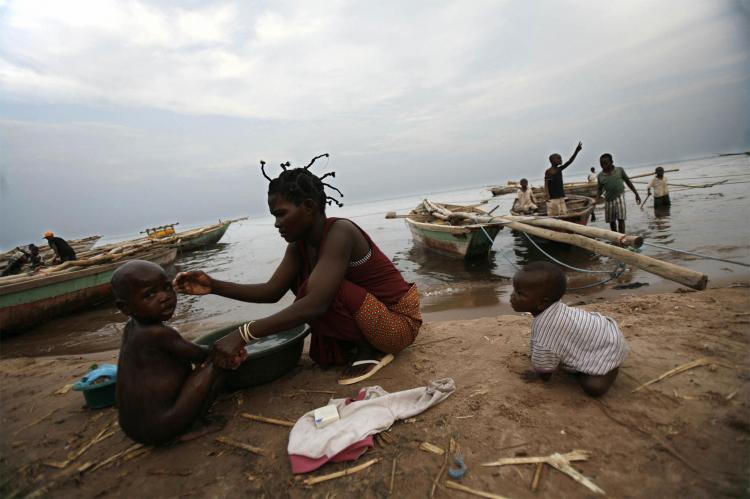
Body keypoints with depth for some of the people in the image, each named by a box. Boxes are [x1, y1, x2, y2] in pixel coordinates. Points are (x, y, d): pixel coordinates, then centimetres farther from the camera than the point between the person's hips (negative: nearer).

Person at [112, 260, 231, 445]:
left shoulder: (130, 327, 3)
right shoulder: (159, 333, -22)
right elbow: (199, 355, -7)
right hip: (162, 428, -9)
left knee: (183, 365, 30)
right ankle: (192, 427, -2)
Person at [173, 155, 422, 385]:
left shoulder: (339, 233, -27)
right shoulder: (300, 243, -1)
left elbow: (315, 304, -36)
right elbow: (272, 291, -1)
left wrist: (243, 334, -36)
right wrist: (214, 286, -12)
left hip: (398, 321, -8)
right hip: (367, 311, 8)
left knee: (313, 289, -26)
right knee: (300, 278, 5)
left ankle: (371, 350, -5)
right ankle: (352, 346, 9)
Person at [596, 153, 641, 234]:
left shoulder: (619, 170, -1)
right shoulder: (600, 176, 2)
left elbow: (628, 182, 8)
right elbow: (599, 188, 11)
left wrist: (636, 194, 8)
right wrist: (597, 198, -8)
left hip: (619, 196, -2)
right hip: (608, 199, 2)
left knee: (621, 219, -11)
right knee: (611, 221, 10)